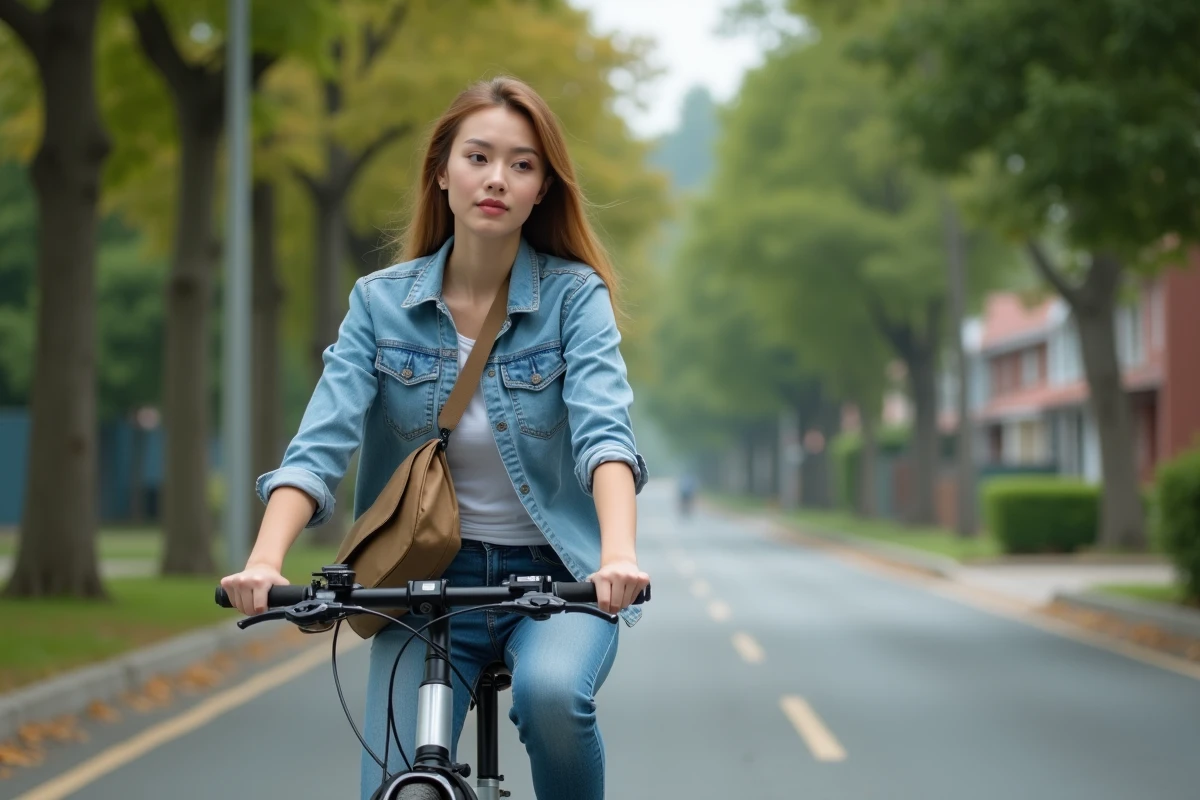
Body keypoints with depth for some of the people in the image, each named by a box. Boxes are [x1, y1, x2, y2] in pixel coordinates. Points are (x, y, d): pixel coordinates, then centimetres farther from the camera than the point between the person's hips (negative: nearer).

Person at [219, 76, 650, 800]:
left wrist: (620, 553, -40)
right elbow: (320, 444, -11)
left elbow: (603, 431, -20)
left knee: (551, 691, -33)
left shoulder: (574, 295, -5)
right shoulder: (381, 303, 0)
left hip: (554, 577, -1)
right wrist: (265, 561, -30)